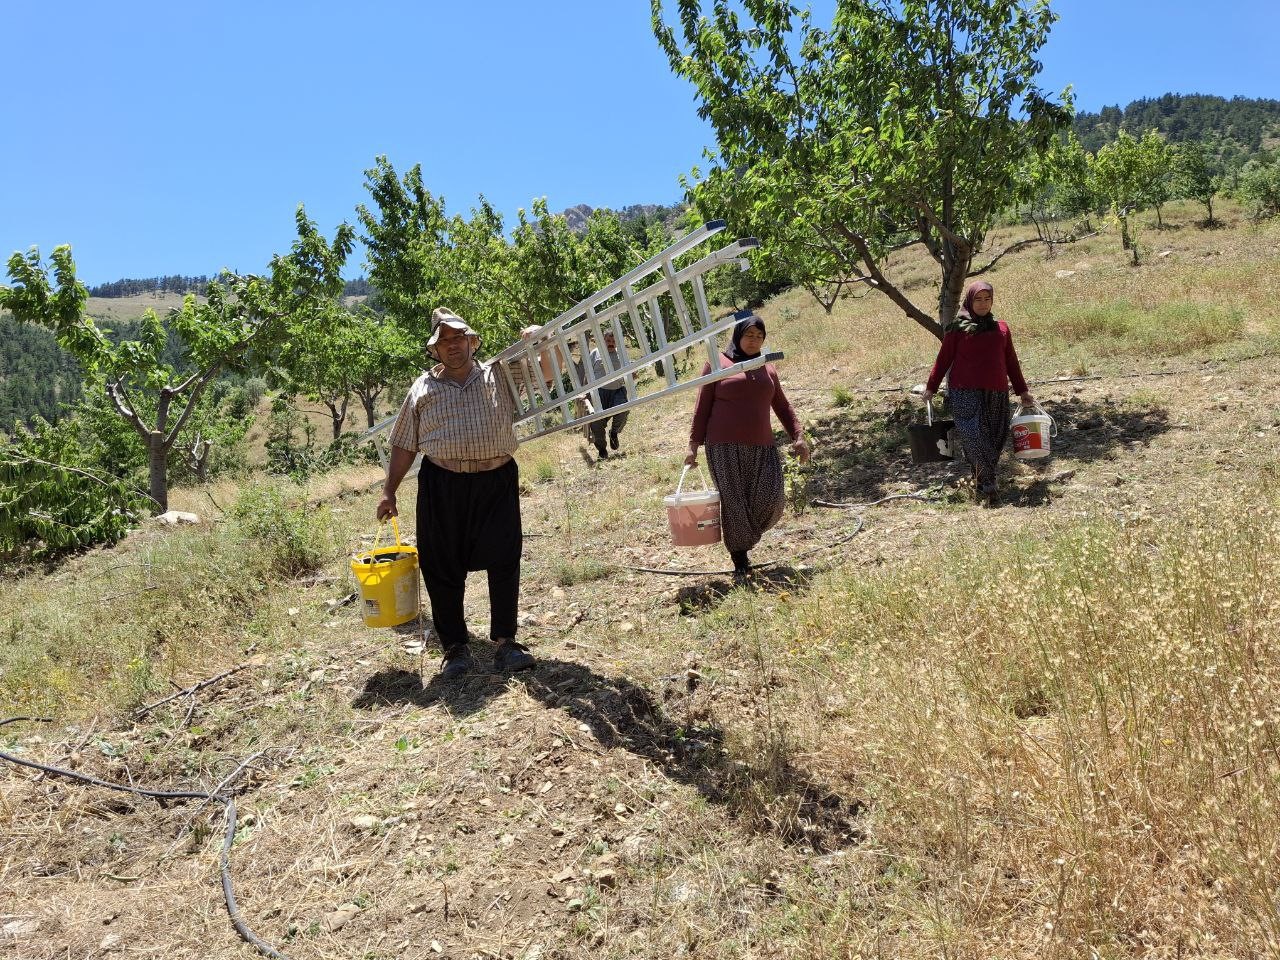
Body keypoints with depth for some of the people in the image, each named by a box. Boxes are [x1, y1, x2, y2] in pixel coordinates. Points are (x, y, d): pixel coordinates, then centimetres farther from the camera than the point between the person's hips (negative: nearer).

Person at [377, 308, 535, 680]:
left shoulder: (500, 375, 10)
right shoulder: (423, 388, 11)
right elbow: (404, 446, 12)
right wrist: (388, 491, 9)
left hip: (497, 482, 0)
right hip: (442, 486, 1)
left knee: (504, 562, 0)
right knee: (443, 569, 3)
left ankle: (505, 642, 12)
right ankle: (455, 648, 15)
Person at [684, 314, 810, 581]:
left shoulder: (768, 369, 17)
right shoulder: (717, 364, 5)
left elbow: (783, 406, 21)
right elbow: (702, 407, 3)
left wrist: (798, 435, 7)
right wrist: (694, 444, -2)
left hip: (762, 448, 4)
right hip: (725, 448, -4)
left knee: (772, 500, -9)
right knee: (733, 504, -5)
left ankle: (745, 537, 20)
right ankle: (740, 564, 6)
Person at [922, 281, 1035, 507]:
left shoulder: (1001, 328, 14)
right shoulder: (958, 329, 3)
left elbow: (1011, 362, 20)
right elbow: (943, 359, 5)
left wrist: (1023, 391, 22)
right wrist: (931, 387, 2)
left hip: (997, 395, 4)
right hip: (965, 393, -4)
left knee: (996, 439, 0)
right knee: (974, 437, -15)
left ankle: (982, 484, 10)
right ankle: (989, 486, -15)